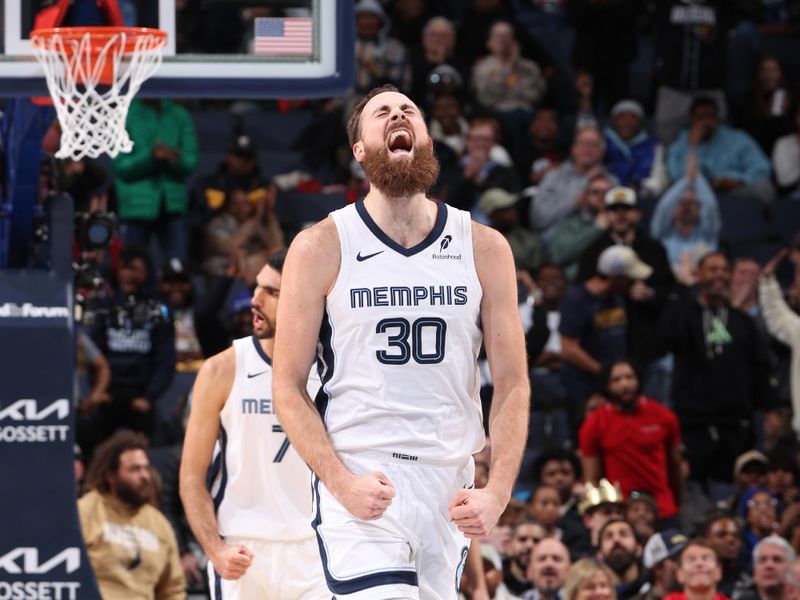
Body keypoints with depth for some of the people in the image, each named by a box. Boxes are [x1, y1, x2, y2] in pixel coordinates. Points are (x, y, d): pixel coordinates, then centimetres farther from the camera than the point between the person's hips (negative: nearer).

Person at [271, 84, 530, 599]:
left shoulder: (484, 248, 6)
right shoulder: (322, 248, -1)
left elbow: (513, 384, 6)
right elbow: (289, 388, -1)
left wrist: (498, 492, -7)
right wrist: (341, 483, -15)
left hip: (449, 488, 4)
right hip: (358, 483, -4)